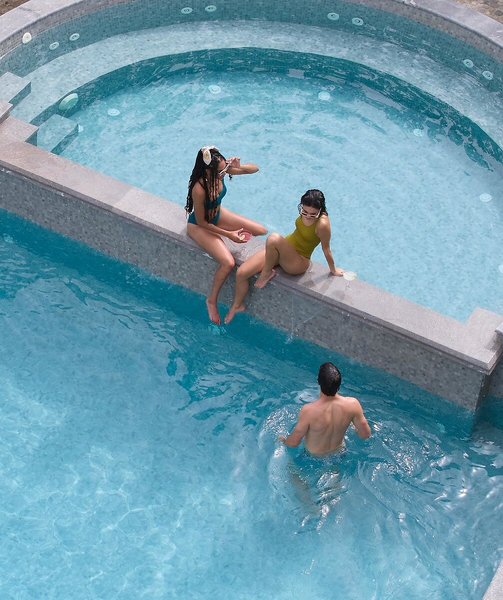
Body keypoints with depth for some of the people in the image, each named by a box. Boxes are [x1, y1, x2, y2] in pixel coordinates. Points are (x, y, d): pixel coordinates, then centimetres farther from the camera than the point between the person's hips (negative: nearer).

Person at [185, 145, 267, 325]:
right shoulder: (199, 190, -38)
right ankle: (212, 300, 0)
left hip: (218, 214, 7)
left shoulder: (222, 169, -22)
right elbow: (202, 222, -25)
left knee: (261, 231, 3)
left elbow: (254, 169, -13)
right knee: (228, 263, -24)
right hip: (199, 226, -7)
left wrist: (239, 167, -35)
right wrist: (228, 234, -21)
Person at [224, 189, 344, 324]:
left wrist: (333, 270, 1)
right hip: (283, 251, 7)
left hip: (298, 263, -7)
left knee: (274, 238, -39)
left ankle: (266, 273, -13)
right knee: (241, 273, -4)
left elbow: (326, 250, -13)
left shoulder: (322, 224, -27)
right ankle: (237, 305, 22)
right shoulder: (305, 212, -8)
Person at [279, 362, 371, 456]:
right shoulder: (352, 404, -31)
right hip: (338, 450, 2)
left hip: (313, 454, -2)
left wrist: (283, 440, -1)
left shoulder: (308, 411, -38)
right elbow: (365, 434, -14)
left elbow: (293, 443, -23)